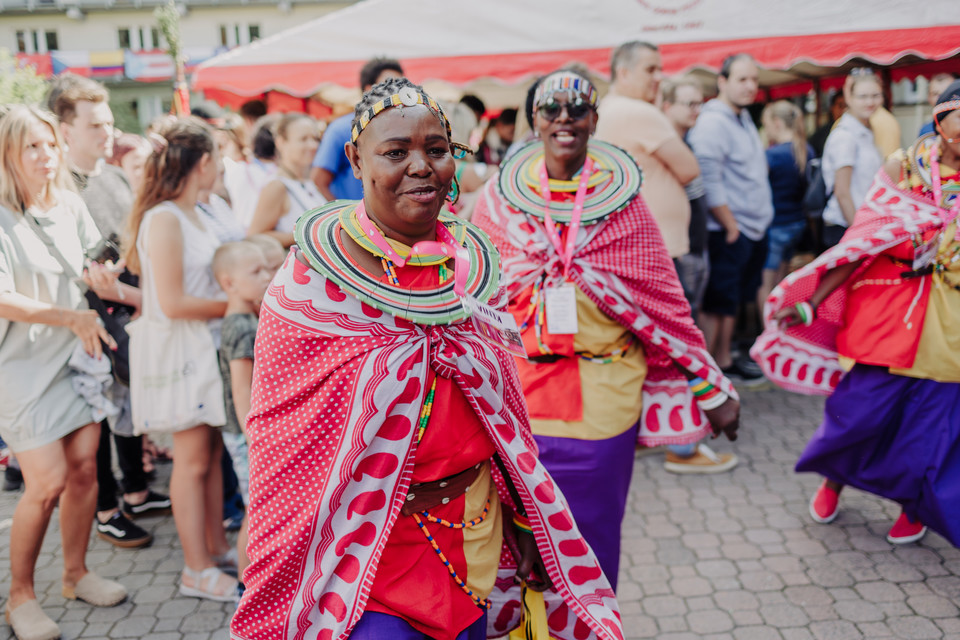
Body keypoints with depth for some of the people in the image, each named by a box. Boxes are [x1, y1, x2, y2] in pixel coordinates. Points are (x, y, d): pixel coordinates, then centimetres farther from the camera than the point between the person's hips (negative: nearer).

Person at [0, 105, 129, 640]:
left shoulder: (71, 206, 7)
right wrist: (72, 318, -16)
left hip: (78, 356, 6)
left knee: (84, 468, 7)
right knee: (47, 483, -6)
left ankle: (76, 573, 26)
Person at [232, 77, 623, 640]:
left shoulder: (474, 262, 1)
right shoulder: (312, 278, -13)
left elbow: (506, 408, 9)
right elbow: (283, 437, -9)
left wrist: (525, 519, 11)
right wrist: (281, 588, -6)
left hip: (477, 529, 5)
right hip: (367, 539, -4)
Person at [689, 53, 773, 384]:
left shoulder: (744, 118, 15)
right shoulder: (711, 123, -16)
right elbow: (710, 183, -21)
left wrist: (761, 217, 16)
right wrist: (731, 226, -16)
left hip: (754, 229, 9)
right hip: (729, 231, -9)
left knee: (734, 300, 16)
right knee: (718, 304, -3)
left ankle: (724, 359, 28)